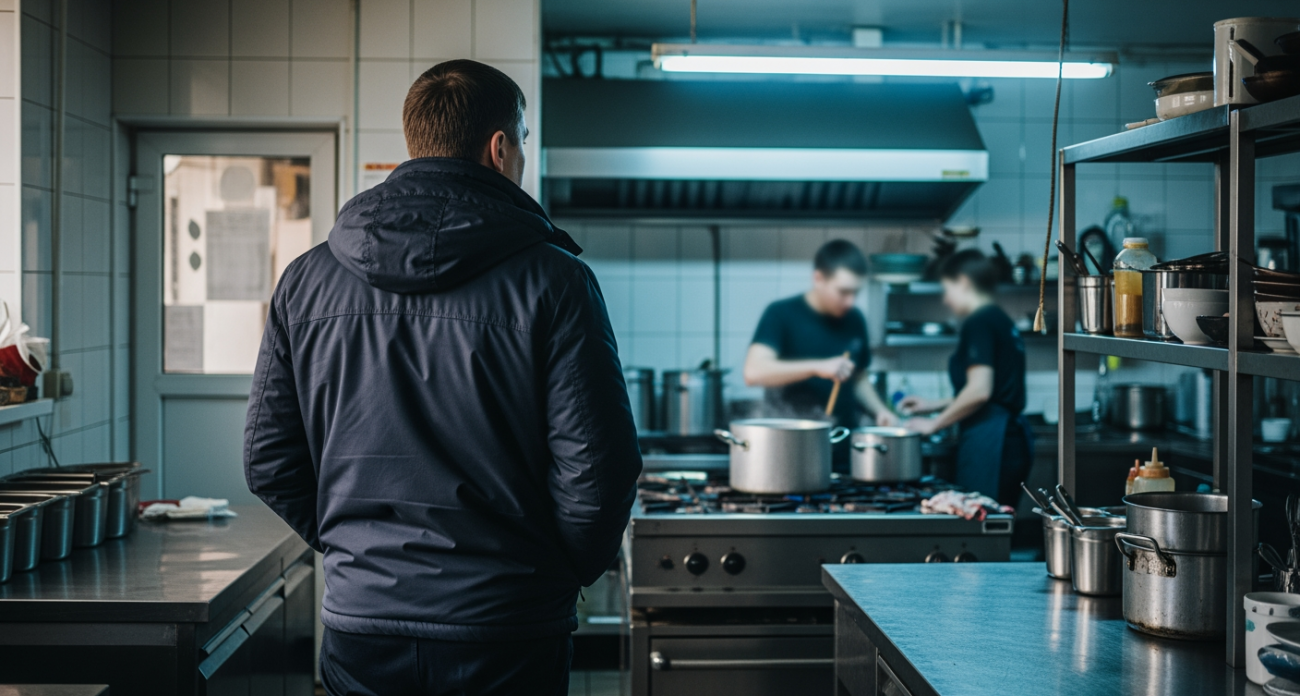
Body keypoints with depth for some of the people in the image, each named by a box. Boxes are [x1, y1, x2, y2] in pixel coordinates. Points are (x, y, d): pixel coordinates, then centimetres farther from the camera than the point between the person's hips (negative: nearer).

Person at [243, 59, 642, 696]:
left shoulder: (305, 281, 2)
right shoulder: (552, 282, -9)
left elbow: (268, 462, 5)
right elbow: (596, 465, -12)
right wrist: (563, 573, 6)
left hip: (359, 628, 3)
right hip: (507, 635, -3)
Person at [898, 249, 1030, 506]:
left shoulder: (978, 323, -10)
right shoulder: (1001, 320, 18)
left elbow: (979, 390, -19)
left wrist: (934, 423, -7)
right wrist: (934, 405, 26)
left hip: (989, 439, -10)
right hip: (1012, 436, 10)